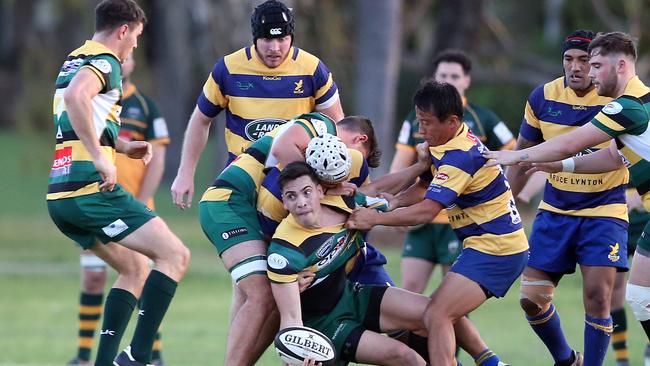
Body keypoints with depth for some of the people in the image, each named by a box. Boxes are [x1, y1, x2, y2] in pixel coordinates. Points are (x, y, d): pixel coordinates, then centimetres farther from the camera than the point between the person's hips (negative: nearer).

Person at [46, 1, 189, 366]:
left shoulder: (74, 61, 22)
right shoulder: (105, 62, -7)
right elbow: (75, 96, -29)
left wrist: (123, 146, 23)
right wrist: (100, 157, -27)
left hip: (60, 195, 10)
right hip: (91, 189, -10)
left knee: (136, 268, 20)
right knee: (175, 255, -8)